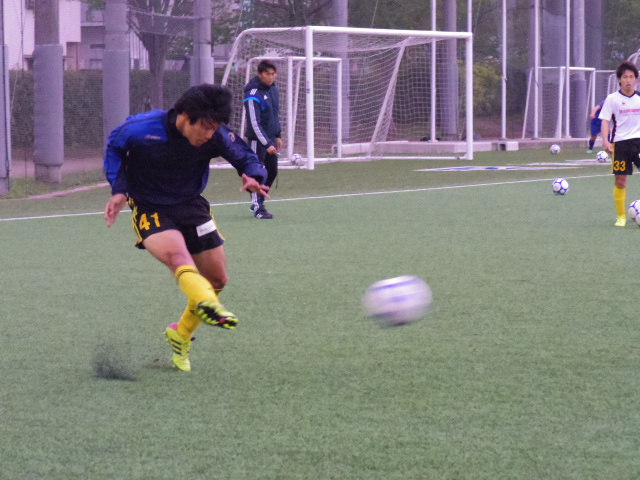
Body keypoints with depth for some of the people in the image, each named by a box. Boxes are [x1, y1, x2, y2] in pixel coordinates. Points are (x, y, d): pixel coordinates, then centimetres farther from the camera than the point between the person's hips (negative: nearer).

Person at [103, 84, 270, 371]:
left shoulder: (217, 137, -16)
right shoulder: (142, 129, -22)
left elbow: (246, 158, -2)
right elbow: (114, 146, -1)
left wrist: (253, 177, -26)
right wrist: (119, 189, -11)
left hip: (191, 206, 5)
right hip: (150, 208, -5)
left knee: (217, 279, 7)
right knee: (178, 256, -35)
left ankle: (181, 336, 31)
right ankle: (209, 305, -64)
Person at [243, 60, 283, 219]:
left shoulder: (273, 88, 6)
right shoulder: (253, 95, -20)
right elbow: (254, 123, -22)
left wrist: (277, 136, 20)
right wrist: (267, 144, -25)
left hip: (271, 138, 8)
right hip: (257, 140, -8)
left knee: (272, 172, 12)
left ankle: (258, 201, 26)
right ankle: (258, 208, 1)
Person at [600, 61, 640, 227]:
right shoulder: (612, 99, -1)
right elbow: (605, 121, -3)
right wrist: (605, 141, -17)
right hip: (620, 143, -2)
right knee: (620, 181, -1)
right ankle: (621, 217, 11)